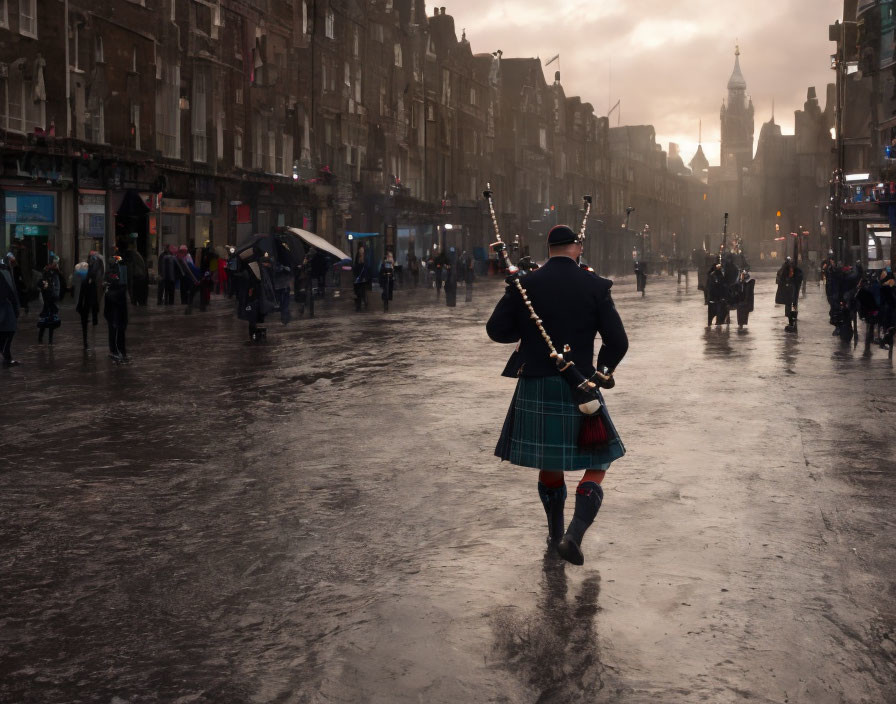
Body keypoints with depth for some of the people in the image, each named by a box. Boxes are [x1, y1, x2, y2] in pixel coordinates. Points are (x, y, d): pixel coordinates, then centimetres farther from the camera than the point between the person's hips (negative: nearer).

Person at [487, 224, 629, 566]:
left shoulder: (524, 284, -2)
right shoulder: (595, 286, -6)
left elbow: (496, 329, -2)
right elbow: (617, 341, -5)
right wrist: (603, 370, 14)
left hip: (534, 387, 3)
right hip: (577, 387, -3)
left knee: (549, 462, 20)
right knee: (598, 461, 9)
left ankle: (556, 533, 31)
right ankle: (574, 535, -9)